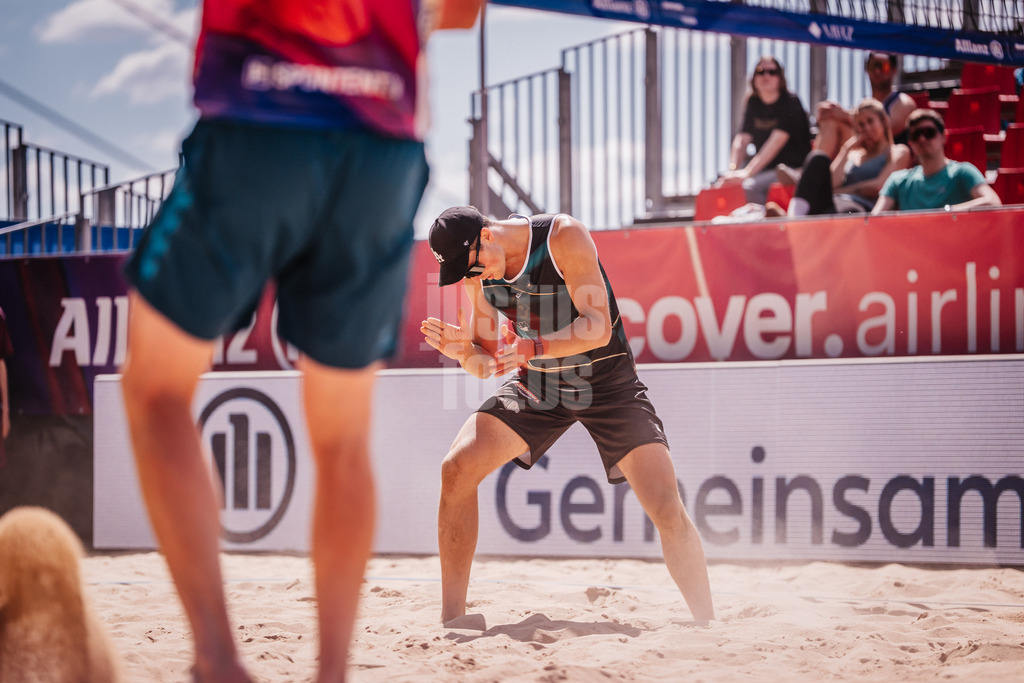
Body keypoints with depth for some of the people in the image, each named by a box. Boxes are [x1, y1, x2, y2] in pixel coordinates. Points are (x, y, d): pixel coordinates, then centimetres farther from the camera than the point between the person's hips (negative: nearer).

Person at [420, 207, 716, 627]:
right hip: (537, 383, 4)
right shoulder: (478, 270, -7)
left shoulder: (563, 237, -24)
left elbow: (598, 327, -28)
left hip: (606, 381, -4)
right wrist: (463, 351, -24)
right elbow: (485, 363, -1)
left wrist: (531, 347, -42)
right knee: (457, 470, -13)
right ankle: (451, 619, -4)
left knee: (666, 506, -17)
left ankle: (707, 627, -3)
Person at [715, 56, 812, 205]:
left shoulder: (790, 102, -10)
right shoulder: (753, 103, 10)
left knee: (749, 187, -31)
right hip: (763, 167, 6)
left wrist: (747, 172, -33)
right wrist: (732, 170, -21)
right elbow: (742, 139, 0)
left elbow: (777, 141, -22)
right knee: (722, 185, -16)